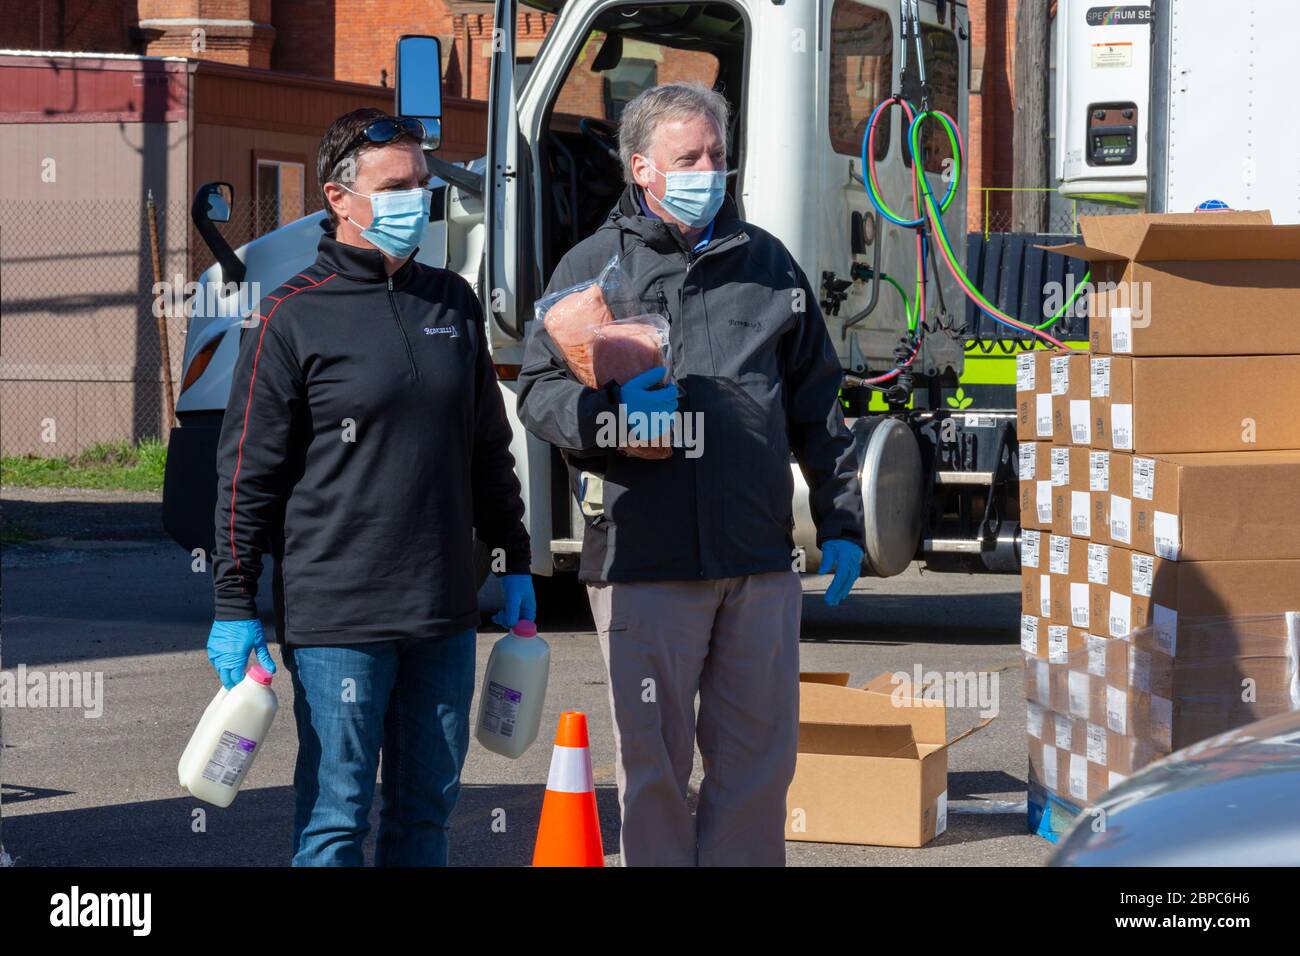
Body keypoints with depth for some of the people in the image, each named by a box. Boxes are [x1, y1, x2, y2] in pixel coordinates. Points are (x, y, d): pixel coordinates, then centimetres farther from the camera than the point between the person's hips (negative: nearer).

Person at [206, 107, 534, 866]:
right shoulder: (292, 317, -5)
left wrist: (515, 563, 19)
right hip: (337, 621, -5)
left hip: (445, 615, 5)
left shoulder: (454, 304, 11)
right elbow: (249, 473, -5)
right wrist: (235, 607, -7)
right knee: (335, 818, -1)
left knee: (427, 808, 10)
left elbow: (489, 449, 20)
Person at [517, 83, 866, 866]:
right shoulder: (593, 266, 4)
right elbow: (540, 391, 0)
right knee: (654, 760, 2)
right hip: (643, 559, -3)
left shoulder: (767, 261, 14)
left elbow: (817, 408, 18)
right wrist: (613, 414, -20)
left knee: (760, 757, 6)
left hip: (760, 561, 3)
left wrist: (841, 524, 14)